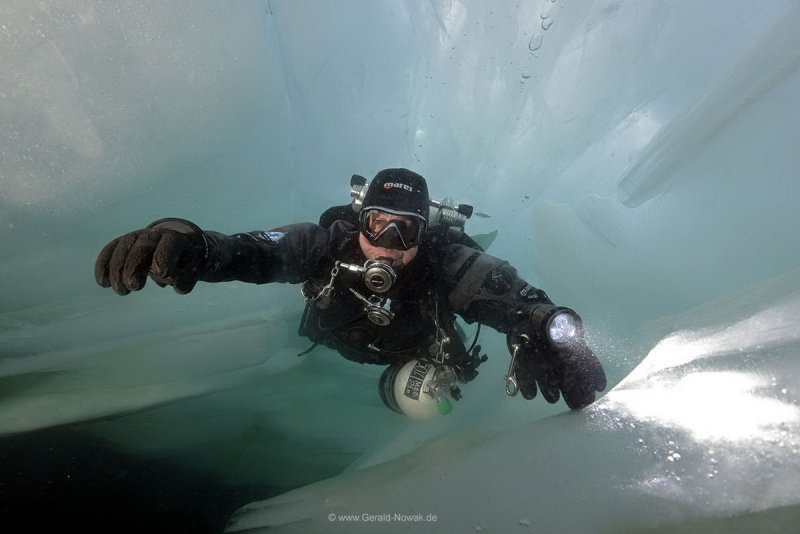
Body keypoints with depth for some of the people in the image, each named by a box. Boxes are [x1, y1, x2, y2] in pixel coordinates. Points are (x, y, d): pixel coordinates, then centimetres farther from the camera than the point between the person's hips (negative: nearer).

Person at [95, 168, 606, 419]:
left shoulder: (447, 263, -46)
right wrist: (195, 247, -77)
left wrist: (547, 330, -82)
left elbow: (514, 296, -59)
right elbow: (255, 251, -55)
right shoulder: (330, 245, -43)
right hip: (343, 334, 2)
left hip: (418, 341, -1)